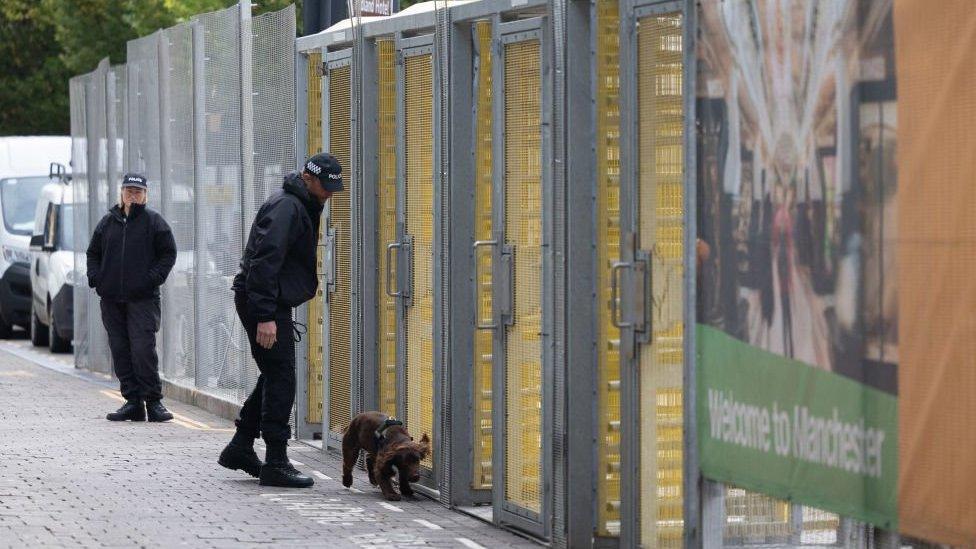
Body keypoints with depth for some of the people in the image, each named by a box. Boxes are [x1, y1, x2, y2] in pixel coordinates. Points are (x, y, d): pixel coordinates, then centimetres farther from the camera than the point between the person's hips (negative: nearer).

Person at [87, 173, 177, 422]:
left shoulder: (154, 222, 2)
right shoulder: (108, 222, 13)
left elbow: (168, 253, 2)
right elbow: (93, 252, 22)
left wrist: (152, 278, -9)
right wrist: (95, 278, 6)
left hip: (142, 299, -5)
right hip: (111, 299, 5)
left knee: (143, 348, -12)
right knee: (120, 350, 4)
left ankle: (153, 401, -5)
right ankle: (132, 401, 9)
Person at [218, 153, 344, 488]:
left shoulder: (301, 207, 17)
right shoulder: (286, 208, -17)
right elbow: (264, 262, -25)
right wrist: (265, 317, -29)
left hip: (271, 302, 11)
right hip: (262, 302, -11)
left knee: (275, 377, 17)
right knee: (280, 379, -9)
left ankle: (240, 448, 25)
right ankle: (275, 463, -6)